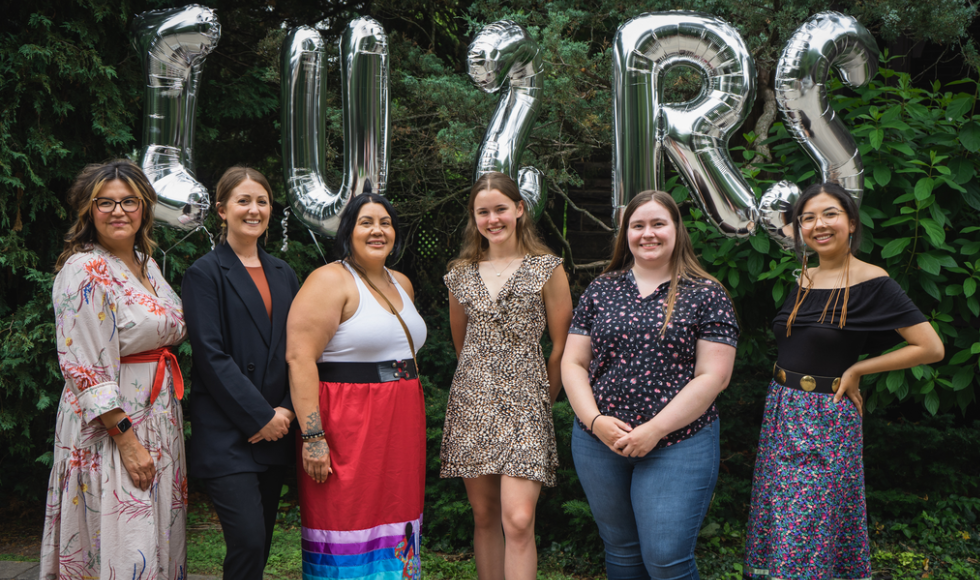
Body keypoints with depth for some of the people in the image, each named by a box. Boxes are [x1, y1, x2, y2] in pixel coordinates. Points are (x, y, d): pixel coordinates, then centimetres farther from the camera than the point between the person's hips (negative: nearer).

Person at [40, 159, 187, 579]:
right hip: (110, 427, -8)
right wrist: (127, 440, -20)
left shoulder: (146, 264, 10)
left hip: (158, 415, 8)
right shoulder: (84, 271, -13)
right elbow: (86, 371, -17)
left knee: (157, 539, 13)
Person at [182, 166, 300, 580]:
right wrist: (260, 417, -13)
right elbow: (211, 354, -11)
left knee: (261, 543, 10)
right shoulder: (204, 274, -3)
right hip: (226, 434, -6)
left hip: (274, 432, 6)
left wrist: (286, 410, -3)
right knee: (248, 542, -12)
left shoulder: (283, 275, 15)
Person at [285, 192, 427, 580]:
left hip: (401, 427, 7)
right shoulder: (330, 281, -9)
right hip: (347, 427, -7)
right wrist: (312, 436, -23)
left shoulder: (402, 284, 15)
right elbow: (299, 357, -17)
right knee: (348, 536, -3)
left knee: (395, 533, 11)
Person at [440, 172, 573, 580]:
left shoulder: (546, 269, 0)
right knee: (484, 518, 7)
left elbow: (562, 344, 3)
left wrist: (543, 398, 6)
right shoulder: (461, 274, 10)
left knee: (518, 520, -13)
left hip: (524, 401, -4)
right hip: (472, 403, 4)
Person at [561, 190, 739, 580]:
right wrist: (595, 420, -9)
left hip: (678, 443, -3)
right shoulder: (600, 290, 7)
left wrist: (655, 429, -15)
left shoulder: (706, 295, -3)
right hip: (599, 442, 4)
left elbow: (713, 376, -9)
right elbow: (573, 363, 6)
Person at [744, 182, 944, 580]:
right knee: (776, 522, 13)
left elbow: (931, 348, -14)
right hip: (781, 413, 7)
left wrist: (856, 370, -11)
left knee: (811, 534, -3)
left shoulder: (873, 283, -11)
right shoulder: (803, 282, 8)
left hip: (827, 419, -7)